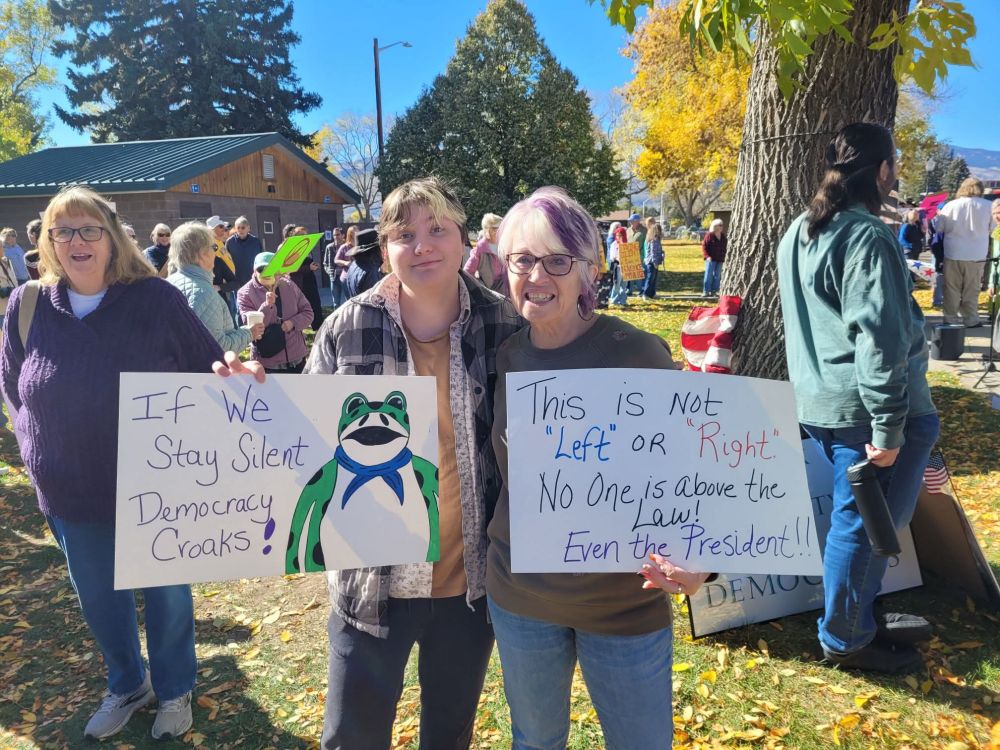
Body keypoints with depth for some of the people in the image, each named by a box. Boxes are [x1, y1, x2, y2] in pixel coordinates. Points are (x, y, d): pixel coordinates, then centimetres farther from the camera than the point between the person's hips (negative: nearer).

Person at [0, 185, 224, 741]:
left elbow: (208, 373, -5)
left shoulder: (156, 300, -12)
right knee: (98, 601, 19)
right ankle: (127, 685, 45)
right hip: (72, 496, 3)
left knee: (167, 595, 14)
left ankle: (174, 692, 39)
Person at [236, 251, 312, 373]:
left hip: (297, 358, 4)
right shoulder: (245, 293, -9)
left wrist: (293, 322, -14)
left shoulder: (289, 286, 1)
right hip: (268, 363, -4)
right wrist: (267, 305, -32)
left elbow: (308, 312, 6)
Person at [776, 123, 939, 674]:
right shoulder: (867, 237, -17)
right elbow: (878, 337, -23)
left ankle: (861, 619, 35)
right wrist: (888, 428, -21)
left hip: (820, 400, 9)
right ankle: (847, 639, 20)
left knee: (857, 517, 20)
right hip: (863, 405, -9)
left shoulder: (799, 232, 13)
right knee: (864, 521, 5)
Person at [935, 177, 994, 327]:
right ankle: (970, 319, 15)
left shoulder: (950, 205, -8)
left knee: (952, 288, 9)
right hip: (977, 255, 0)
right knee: (972, 290, 9)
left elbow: (939, 228, 2)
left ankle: (951, 319, 14)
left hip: (953, 253, 0)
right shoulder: (987, 205, -5)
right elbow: (991, 228, 8)